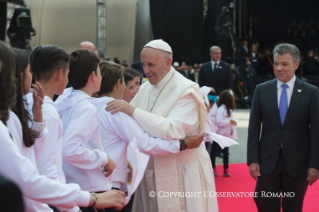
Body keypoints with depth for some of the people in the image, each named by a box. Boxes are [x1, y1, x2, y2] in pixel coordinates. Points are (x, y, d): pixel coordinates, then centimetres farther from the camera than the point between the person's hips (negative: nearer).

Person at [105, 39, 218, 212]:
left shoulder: (185, 91, -13)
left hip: (179, 176, -6)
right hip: (150, 173, 6)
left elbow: (174, 131, -27)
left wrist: (133, 111, -28)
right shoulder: (145, 89, 8)